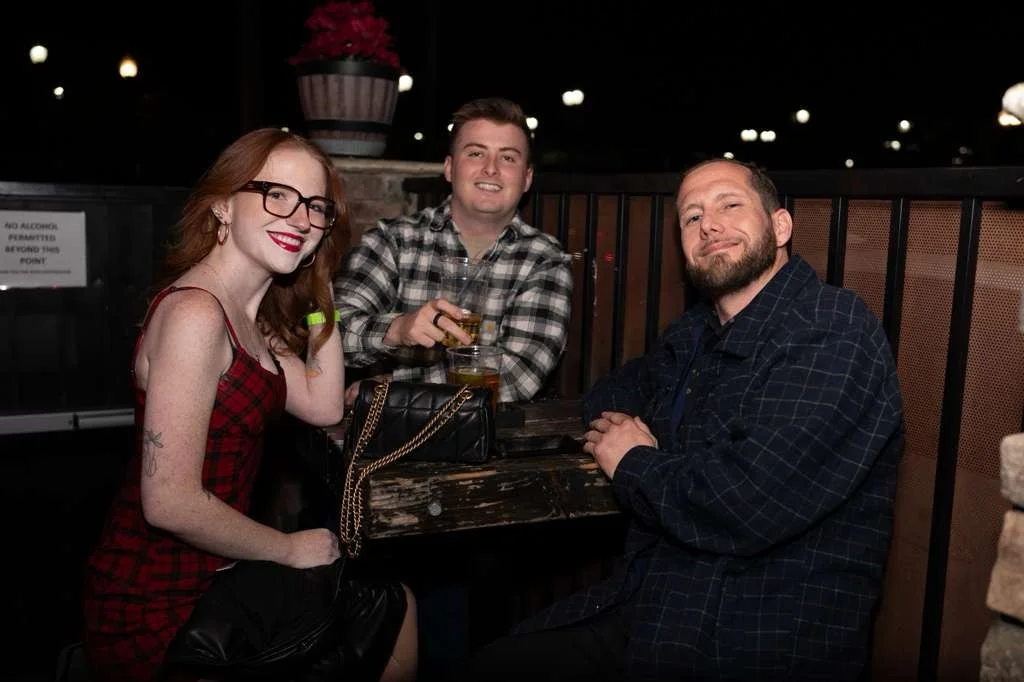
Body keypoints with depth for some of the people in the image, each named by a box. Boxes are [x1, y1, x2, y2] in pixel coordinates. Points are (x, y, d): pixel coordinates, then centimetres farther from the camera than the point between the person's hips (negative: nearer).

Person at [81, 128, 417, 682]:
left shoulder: (250, 314, 7)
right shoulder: (194, 311, -24)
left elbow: (323, 406, 7)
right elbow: (170, 502, -27)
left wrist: (320, 284, 5)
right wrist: (290, 549, -12)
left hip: (205, 573, 9)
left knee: (395, 604, 22)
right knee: (396, 619, 9)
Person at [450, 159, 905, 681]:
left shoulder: (832, 333, -16)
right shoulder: (696, 334, 9)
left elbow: (748, 506, -28)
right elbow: (607, 399, 25)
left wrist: (636, 463, -8)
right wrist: (619, 422, 0)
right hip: (647, 607, 7)